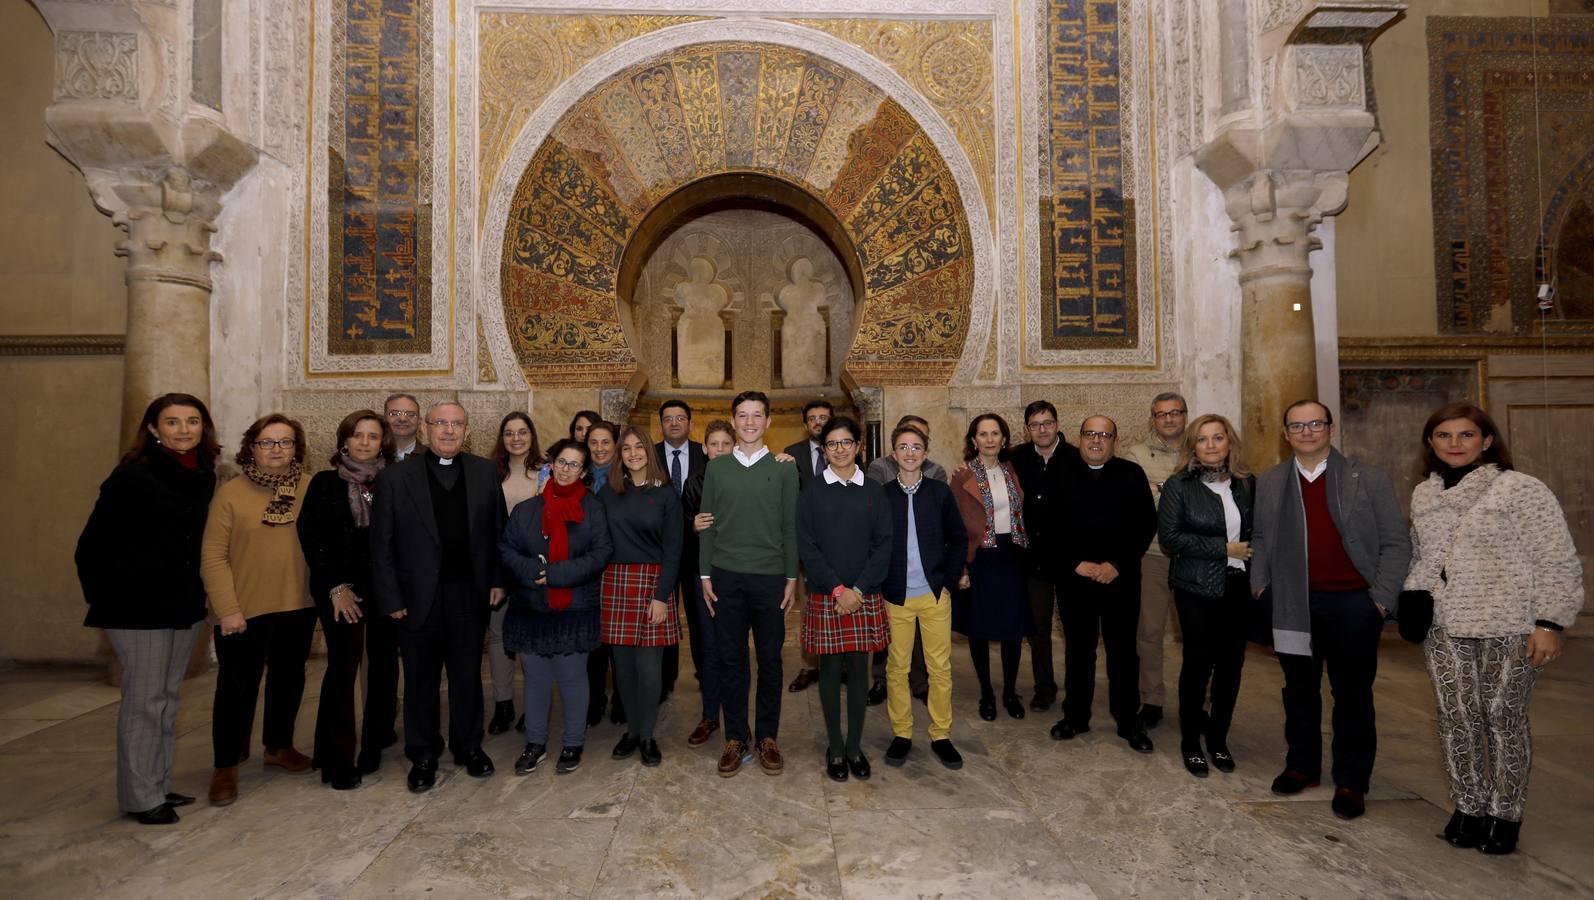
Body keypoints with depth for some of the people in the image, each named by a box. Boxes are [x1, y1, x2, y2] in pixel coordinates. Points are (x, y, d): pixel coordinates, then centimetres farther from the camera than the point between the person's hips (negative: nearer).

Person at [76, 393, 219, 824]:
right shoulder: (131, 476, -12)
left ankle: (159, 786, 26)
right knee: (144, 701, 1)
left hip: (185, 605, 6)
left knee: (167, 699, 15)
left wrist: (196, 592, 9)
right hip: (139, 608, -6)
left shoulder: (204, 476, 4)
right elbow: (91, 547, -8)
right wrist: (104, 601, -6)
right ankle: (140, 797, 14)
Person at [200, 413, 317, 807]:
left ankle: (279, 747, 37)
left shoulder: (311, 489, -1)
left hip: (298, 606, 3)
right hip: (244, 611, -3)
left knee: (288, 679, 17)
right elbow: (213, 556, -7)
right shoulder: (231, 493, -6)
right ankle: (226, 765, 23)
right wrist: (227, 608, -12)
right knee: (238, 686, 6)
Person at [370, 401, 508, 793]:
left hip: (470, 595, 2)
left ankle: (468, 746, 33)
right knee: (421, 680, 12)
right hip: (419, 598, -1)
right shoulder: (395, 478, -3)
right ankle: (423, 756, 29)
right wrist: (391, 598, -6)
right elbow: (381, 544, -3)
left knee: (468, 676, 14)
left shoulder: (485, 473, 3)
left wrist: (498, 581, 0)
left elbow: (498, 531, 6)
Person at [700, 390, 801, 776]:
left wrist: (792, 577, -1)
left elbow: (791, 526, 2)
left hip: (770, 577, -1)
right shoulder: (715, 468, 7)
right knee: (731, 658, 6)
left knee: (770, 659, 6)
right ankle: (735, 737, 19)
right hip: (726, 576, 1)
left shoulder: (784, 468, 3)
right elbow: (707, 524, 7)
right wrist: (704, 574, 2)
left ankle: (768, 737, 20)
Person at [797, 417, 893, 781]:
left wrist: (858, 589, -10)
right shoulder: (812, 492, 1)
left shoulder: (874, 492, 5)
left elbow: (884, 545, 0)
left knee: (858, 670, 7)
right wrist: (837, 589, -12)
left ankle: (855, 746, 20)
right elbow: (806, 546, -4)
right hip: (825, 596, -1)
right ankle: (835, 748, 18)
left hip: (865, 597, 1)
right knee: (830, 670, 5)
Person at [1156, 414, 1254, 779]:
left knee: (1231, 662, 7)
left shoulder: (1248, 484, 6)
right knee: (1198, 662, 1)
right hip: (1197, 588, -3)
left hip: (1238, 585, 3)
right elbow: (1170, 536, -12)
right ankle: (1190, 742, 17)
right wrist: (1223, 549, -14)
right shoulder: (1179, 485, -5)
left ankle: (1218, 738, 25)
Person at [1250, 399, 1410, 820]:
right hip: (1293, 603, 3)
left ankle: (1351, 782, 20)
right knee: (1300, 688, 14)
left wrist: (1382, 597, -8)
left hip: (1353, 602, -2)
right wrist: (1260, 584, 2)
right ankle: (1301, 766, 28)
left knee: (1352, 694, 7)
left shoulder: (1369, 480, -2)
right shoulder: (1269, 483, 6)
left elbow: (1396, 543, -1)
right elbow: (1260, 538, 12)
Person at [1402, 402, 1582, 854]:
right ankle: (1468, 807, 22)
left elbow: (1557, 561, -8)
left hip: (1508, 629, -4)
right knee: (1456, 720, 7)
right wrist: (1413, 597, 6)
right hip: (1445, 629, 4)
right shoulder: (1423, 495, 10)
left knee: (1504, 720, 6)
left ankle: (1505, 814, 21)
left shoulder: (1522, 489, -6)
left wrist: (1550, 622, -12)